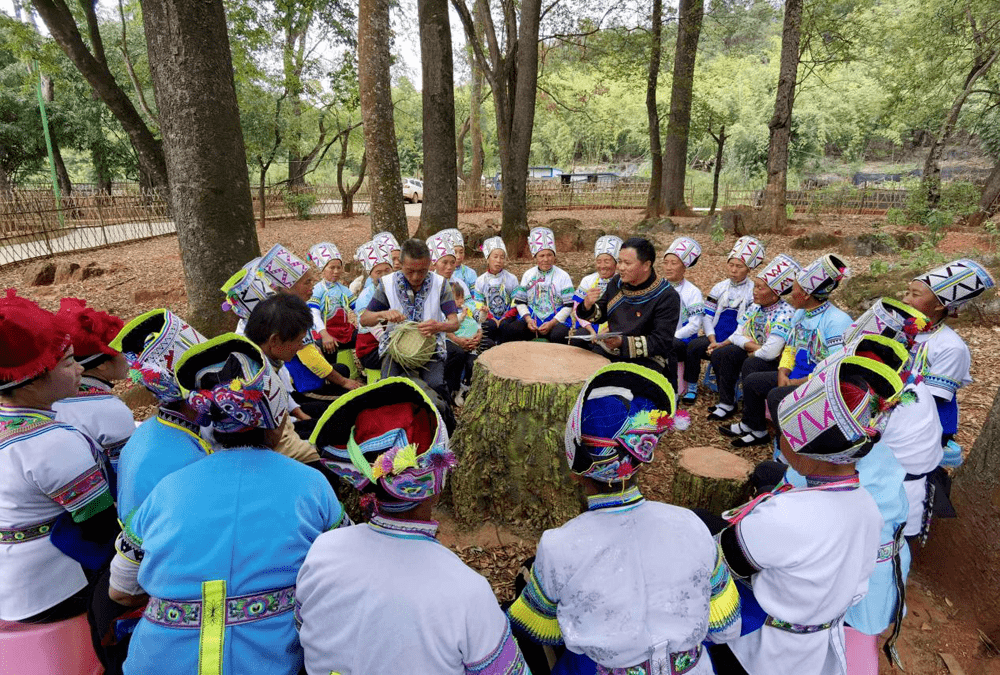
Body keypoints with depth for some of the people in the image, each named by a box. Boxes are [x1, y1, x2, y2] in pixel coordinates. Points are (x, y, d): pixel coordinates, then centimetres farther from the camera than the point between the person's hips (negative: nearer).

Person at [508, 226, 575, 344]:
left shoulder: (563, 276, 4)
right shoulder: (528, 275, 13)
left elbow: (569, 306, 0)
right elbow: (520, 302, 12)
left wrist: (552, 323, -12)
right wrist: (528, 319, -7)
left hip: (556, 320, -2)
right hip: (531, 320, 2)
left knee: (559, 335, -36)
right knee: (510, 330, -25)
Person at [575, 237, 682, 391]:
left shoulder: (667, 297, -15)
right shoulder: (617, 282, 5)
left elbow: (661, 342, -19)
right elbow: (601, 316, 16)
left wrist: (623, 343, -30)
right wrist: (588, 306, -8)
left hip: (648, 358, -6)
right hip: (609, 350, 6)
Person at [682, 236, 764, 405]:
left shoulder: (753, 291, -1)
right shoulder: (720, 288, 11)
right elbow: (707, 316, 6)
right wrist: (713, 341, -9)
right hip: (715, 337, 4)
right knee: (693, 346, -25)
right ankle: (692, 387, -10)